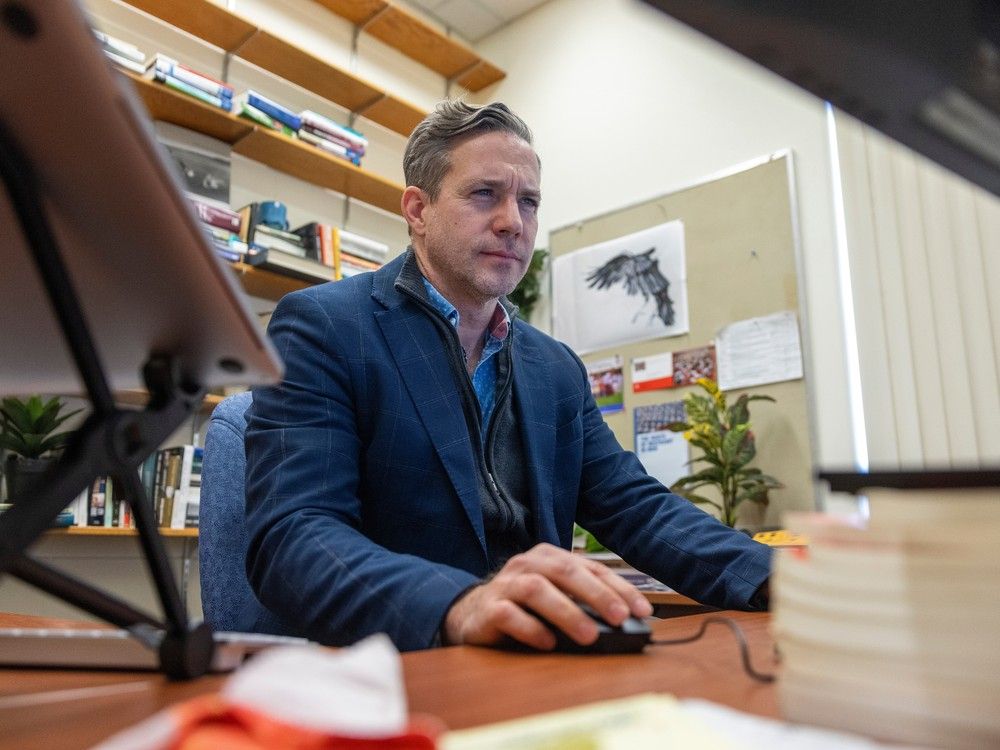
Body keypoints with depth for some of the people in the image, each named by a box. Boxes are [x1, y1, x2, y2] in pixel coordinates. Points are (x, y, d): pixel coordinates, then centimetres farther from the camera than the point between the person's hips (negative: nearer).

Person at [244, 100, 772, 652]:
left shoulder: (558, 369, 12)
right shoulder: (321, 327, -7)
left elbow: (636, 506, 8)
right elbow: (290, 534, -17)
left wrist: (774, 578, -9)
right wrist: (458, 606, -34)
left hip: (537, 670, 5)